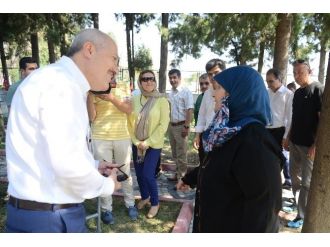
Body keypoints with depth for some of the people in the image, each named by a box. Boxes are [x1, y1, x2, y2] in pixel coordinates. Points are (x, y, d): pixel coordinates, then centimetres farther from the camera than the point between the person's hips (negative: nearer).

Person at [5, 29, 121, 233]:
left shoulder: (65, 84, 13)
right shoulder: (60, 82, -21)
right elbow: (67, 164, -30)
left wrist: (94, 166, 13)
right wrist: (106, 185, -13)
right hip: (49, 218, -9)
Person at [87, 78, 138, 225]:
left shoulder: (124, 87, 5)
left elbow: (129, 110, -7)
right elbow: (91, 117, -6)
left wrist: (112, 98, -21)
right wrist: (90, 95, -18)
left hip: (123, 137, 2)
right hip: (100, 138, -1)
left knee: (125, 172, 14)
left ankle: (130, 204, 30)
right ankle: (106, 209, 21)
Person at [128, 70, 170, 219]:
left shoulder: (162, 100, -10)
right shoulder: (134, 100, -2)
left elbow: (163, 125, -12)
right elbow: (130, 122, 2)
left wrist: (148, 142, -13)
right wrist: (136, 141, -5)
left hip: (154, 145, -4)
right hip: (137, 144, 4)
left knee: (148, 175, -6)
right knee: (139, 174, 12)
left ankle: (155, 203, 18)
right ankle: (144, 197, 37)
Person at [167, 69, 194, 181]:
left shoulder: (186, 92, -10)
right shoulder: (170, 93, 10)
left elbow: (190, 110, -16)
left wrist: (186, 126, -20)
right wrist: (168, 125, 14)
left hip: (181, 126, -7)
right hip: (171, 126, 7)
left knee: (181, 154, 0)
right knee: (175, 153, 16)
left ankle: (181, 177, 12)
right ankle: (178, 173, 30)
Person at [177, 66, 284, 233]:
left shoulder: (254, 141, -28)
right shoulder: (232, 130, 1)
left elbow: (265, 205, -28)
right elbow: (214, 163, 16)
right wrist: (189, 178, 25)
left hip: (234, 228, -8)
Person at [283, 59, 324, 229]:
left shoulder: (318, 90, -11)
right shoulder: (298, 92, 11)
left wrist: (316, 145, -19)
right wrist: (288, 138, 14)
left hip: (310, 144, -7)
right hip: (295, 143, 7)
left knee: (307, 182, 3)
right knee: (295, 177, 18)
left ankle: (302, 216, 14)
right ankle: (298, 205, 37)